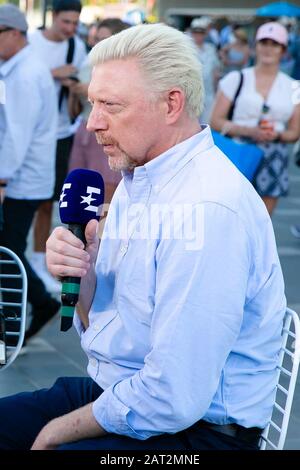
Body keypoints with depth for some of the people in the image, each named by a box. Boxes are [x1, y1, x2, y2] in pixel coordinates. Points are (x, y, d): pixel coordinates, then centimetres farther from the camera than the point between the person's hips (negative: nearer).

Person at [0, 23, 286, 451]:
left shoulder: (209, 209, -23)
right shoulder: (134, 182, 8)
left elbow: (174, 399, -26)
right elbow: (99, 328, 11)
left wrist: (63, 429, -11)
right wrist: (81, 279, -10)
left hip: (193, 430, -9)